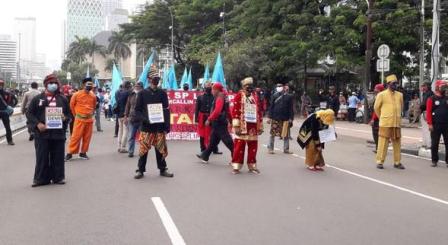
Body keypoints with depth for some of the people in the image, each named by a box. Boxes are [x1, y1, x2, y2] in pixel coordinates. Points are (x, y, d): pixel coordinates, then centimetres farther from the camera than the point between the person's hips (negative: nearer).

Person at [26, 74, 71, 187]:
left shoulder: (63, 99, 11)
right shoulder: (37, 98, 5)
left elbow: (69, 114, 15)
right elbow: (29, 113, 4)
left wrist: (65, 118, -8)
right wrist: (37, 124, -11)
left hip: (59, 133, 2)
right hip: (42, 133, -1)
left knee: (58, 156, 6)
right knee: (42, 157, 1)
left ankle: (58, 177, 17)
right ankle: (41, 178, 11)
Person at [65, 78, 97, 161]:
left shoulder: (93, 96, 4)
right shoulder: (77, 94, -7)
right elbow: (71, 105, 5)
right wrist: (76, 115, 8)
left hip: (89, 119, 4)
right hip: (79, 119, -4)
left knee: (87, 137, 6)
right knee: (76, 136, -4)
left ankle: (83, 153, 18)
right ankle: (70, 153, 4)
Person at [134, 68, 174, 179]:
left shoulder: (162, 93, 5)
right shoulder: (143, 93, 2)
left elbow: (167, 111, 4)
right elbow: (137, 110, 2)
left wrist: (167, 127, -2)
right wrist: (144, 119, -16)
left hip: (160, 127, 1)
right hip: (146, 127, -1)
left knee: (161, 149, 7)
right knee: (143, 149, 2)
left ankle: (163, 169, 21)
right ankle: (140, 170, 15)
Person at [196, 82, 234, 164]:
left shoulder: (219, 98, -15)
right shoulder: (223, 97, 15)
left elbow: (217, 111, -27)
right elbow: (228, 110, 20)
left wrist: (209, 119, -23)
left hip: (219, 123, -10)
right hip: (218, 123, 10)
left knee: (227, 141, -7)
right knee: (213, 141, 16)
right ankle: (205, 156, 24)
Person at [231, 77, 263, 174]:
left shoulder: (255, 96, 13)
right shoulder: (239, 95, -3)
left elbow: (259, 111, 15)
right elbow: (235, 111, -9)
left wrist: (260, 126, 13)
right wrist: (236, 126, -15)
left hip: (253, 125, 5)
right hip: (242, 125, -5)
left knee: (253, 146, 9)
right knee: (239, 146, -3)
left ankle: (252, 166, 19)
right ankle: (236, 166, 5)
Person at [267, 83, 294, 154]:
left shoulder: (289, 97, 2)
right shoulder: (274, 96, 2)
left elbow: (291, 108, 3)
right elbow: (271, 107, 3)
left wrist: (291, 118, -1)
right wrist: (269, 117, -1)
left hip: (285, 119, 1)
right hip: (275, 118, -1)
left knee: (286, 134, 6)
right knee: (273, 133, 3)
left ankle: (286, 149, 17)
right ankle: (270, 148, 14)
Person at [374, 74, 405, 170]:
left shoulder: (400, 95, 9)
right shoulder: (381, 95, -4)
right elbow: (376, 108, 4)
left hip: (397, 123, 4)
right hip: (385, 123, -4)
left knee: (397, 143, 8)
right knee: (383, 143, -2)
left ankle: (397, 162, 17)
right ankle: (379, 161, 6)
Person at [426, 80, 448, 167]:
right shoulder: (431, 99, -2)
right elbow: (428, 112, -8)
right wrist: (430, 124, -15)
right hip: (436, 125, -4)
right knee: (434, 144, 4)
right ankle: (434, 161, 14)